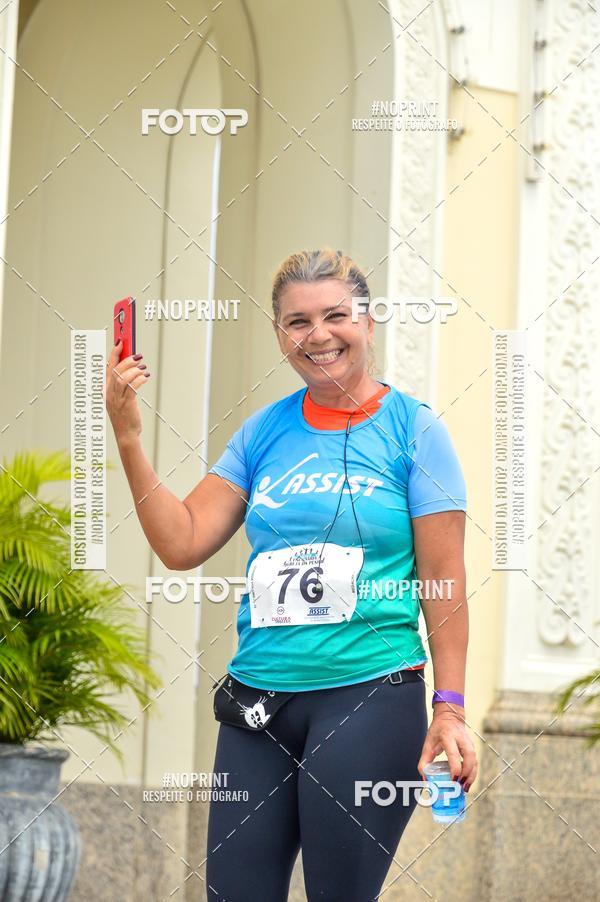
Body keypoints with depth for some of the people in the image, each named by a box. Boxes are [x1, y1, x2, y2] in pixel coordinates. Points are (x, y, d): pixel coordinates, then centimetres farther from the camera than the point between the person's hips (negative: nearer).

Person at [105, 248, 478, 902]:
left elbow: (443, 581, -4)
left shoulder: (412, 429, -2)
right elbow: (182, 545, 5)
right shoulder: (263, 431, 9)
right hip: (257, 701, 4)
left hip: (370, 699, -4)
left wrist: (450, 709, -10)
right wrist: (128, 439, -3)